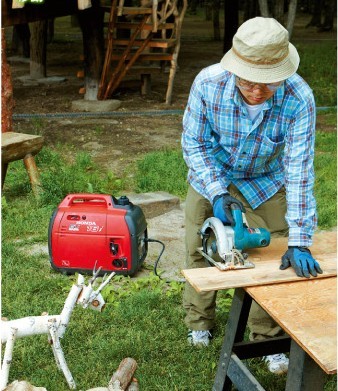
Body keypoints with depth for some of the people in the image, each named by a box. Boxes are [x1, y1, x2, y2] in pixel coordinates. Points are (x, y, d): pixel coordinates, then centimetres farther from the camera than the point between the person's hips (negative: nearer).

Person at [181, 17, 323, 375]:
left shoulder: (298, 99, -36)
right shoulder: (208, 83, -33)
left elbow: (299, 170, -33)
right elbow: (194, 143, -19)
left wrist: (299, 242, -36)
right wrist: (217, 193, -31)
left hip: (266, 181, -1)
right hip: (211, 175, 1)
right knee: (200, 249, 10)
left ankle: (268, 337, 22)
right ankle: (199, 321, 35)